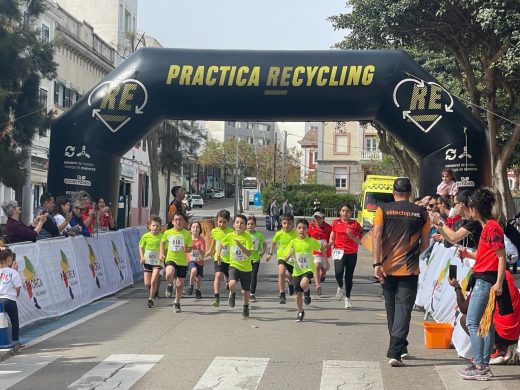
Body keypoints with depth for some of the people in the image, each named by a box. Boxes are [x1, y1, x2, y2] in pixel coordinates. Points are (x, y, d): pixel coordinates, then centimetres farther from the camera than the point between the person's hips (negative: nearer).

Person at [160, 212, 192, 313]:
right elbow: (163, 243, 18)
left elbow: (190, 248, 4)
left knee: (180, 284, 7)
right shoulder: (167, 233, 0)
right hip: (170, 259, -1)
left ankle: (177, 303, 28)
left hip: (182, 261, 1)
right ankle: (170, 285, 2)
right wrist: (161, 253, 5)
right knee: (169, 274, -32)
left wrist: (187, 249, -19)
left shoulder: (187, 234, -1)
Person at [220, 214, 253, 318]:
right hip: (234, 265, 1)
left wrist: (240, 245, -33)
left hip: (246, 267, -1)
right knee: (232, 284, -26)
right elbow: (221, 244, 16)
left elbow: (249, 254, -21)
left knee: (245, 291, 9)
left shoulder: (247, 237, -14)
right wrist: (218, 254, 4)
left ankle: (245, 308, 37)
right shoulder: (230, 236, -5)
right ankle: (232, 294, 10)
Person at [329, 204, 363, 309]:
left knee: (349, 276, 5)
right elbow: (332, 237, 17)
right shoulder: (336, 223, 6)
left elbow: (359, 241, 0)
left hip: (352, 253, 0)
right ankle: (340, 287, 14)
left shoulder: (355, 224, 1)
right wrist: (330, 243, -4)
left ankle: (347, 298, 24)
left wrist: (351, 236, -17)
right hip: (339, 251, 0)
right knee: (338, 273, -20)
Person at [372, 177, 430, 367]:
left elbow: (376, 236, -9)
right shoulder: (421, 213, 2)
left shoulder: (383, 210, 0)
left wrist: (377, 263, -10)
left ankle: (400, 347, 30)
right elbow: (425, 243, 6)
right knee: (403, 309, -1)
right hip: (409, 269, -1)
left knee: (391, 308, 17)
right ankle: (395, 353, -12)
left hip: (387, 267, 1)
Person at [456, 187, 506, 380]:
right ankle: (484, 366, 17)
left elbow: (502, 257, -18)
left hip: (486, 280, -10)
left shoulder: (492, 227, -15)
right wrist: (469, 254, 11)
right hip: (484, 279, 10)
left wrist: (499, 284, -22)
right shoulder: (487, 226, 15)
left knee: (472, 322, -9)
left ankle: (479, 366, -9)